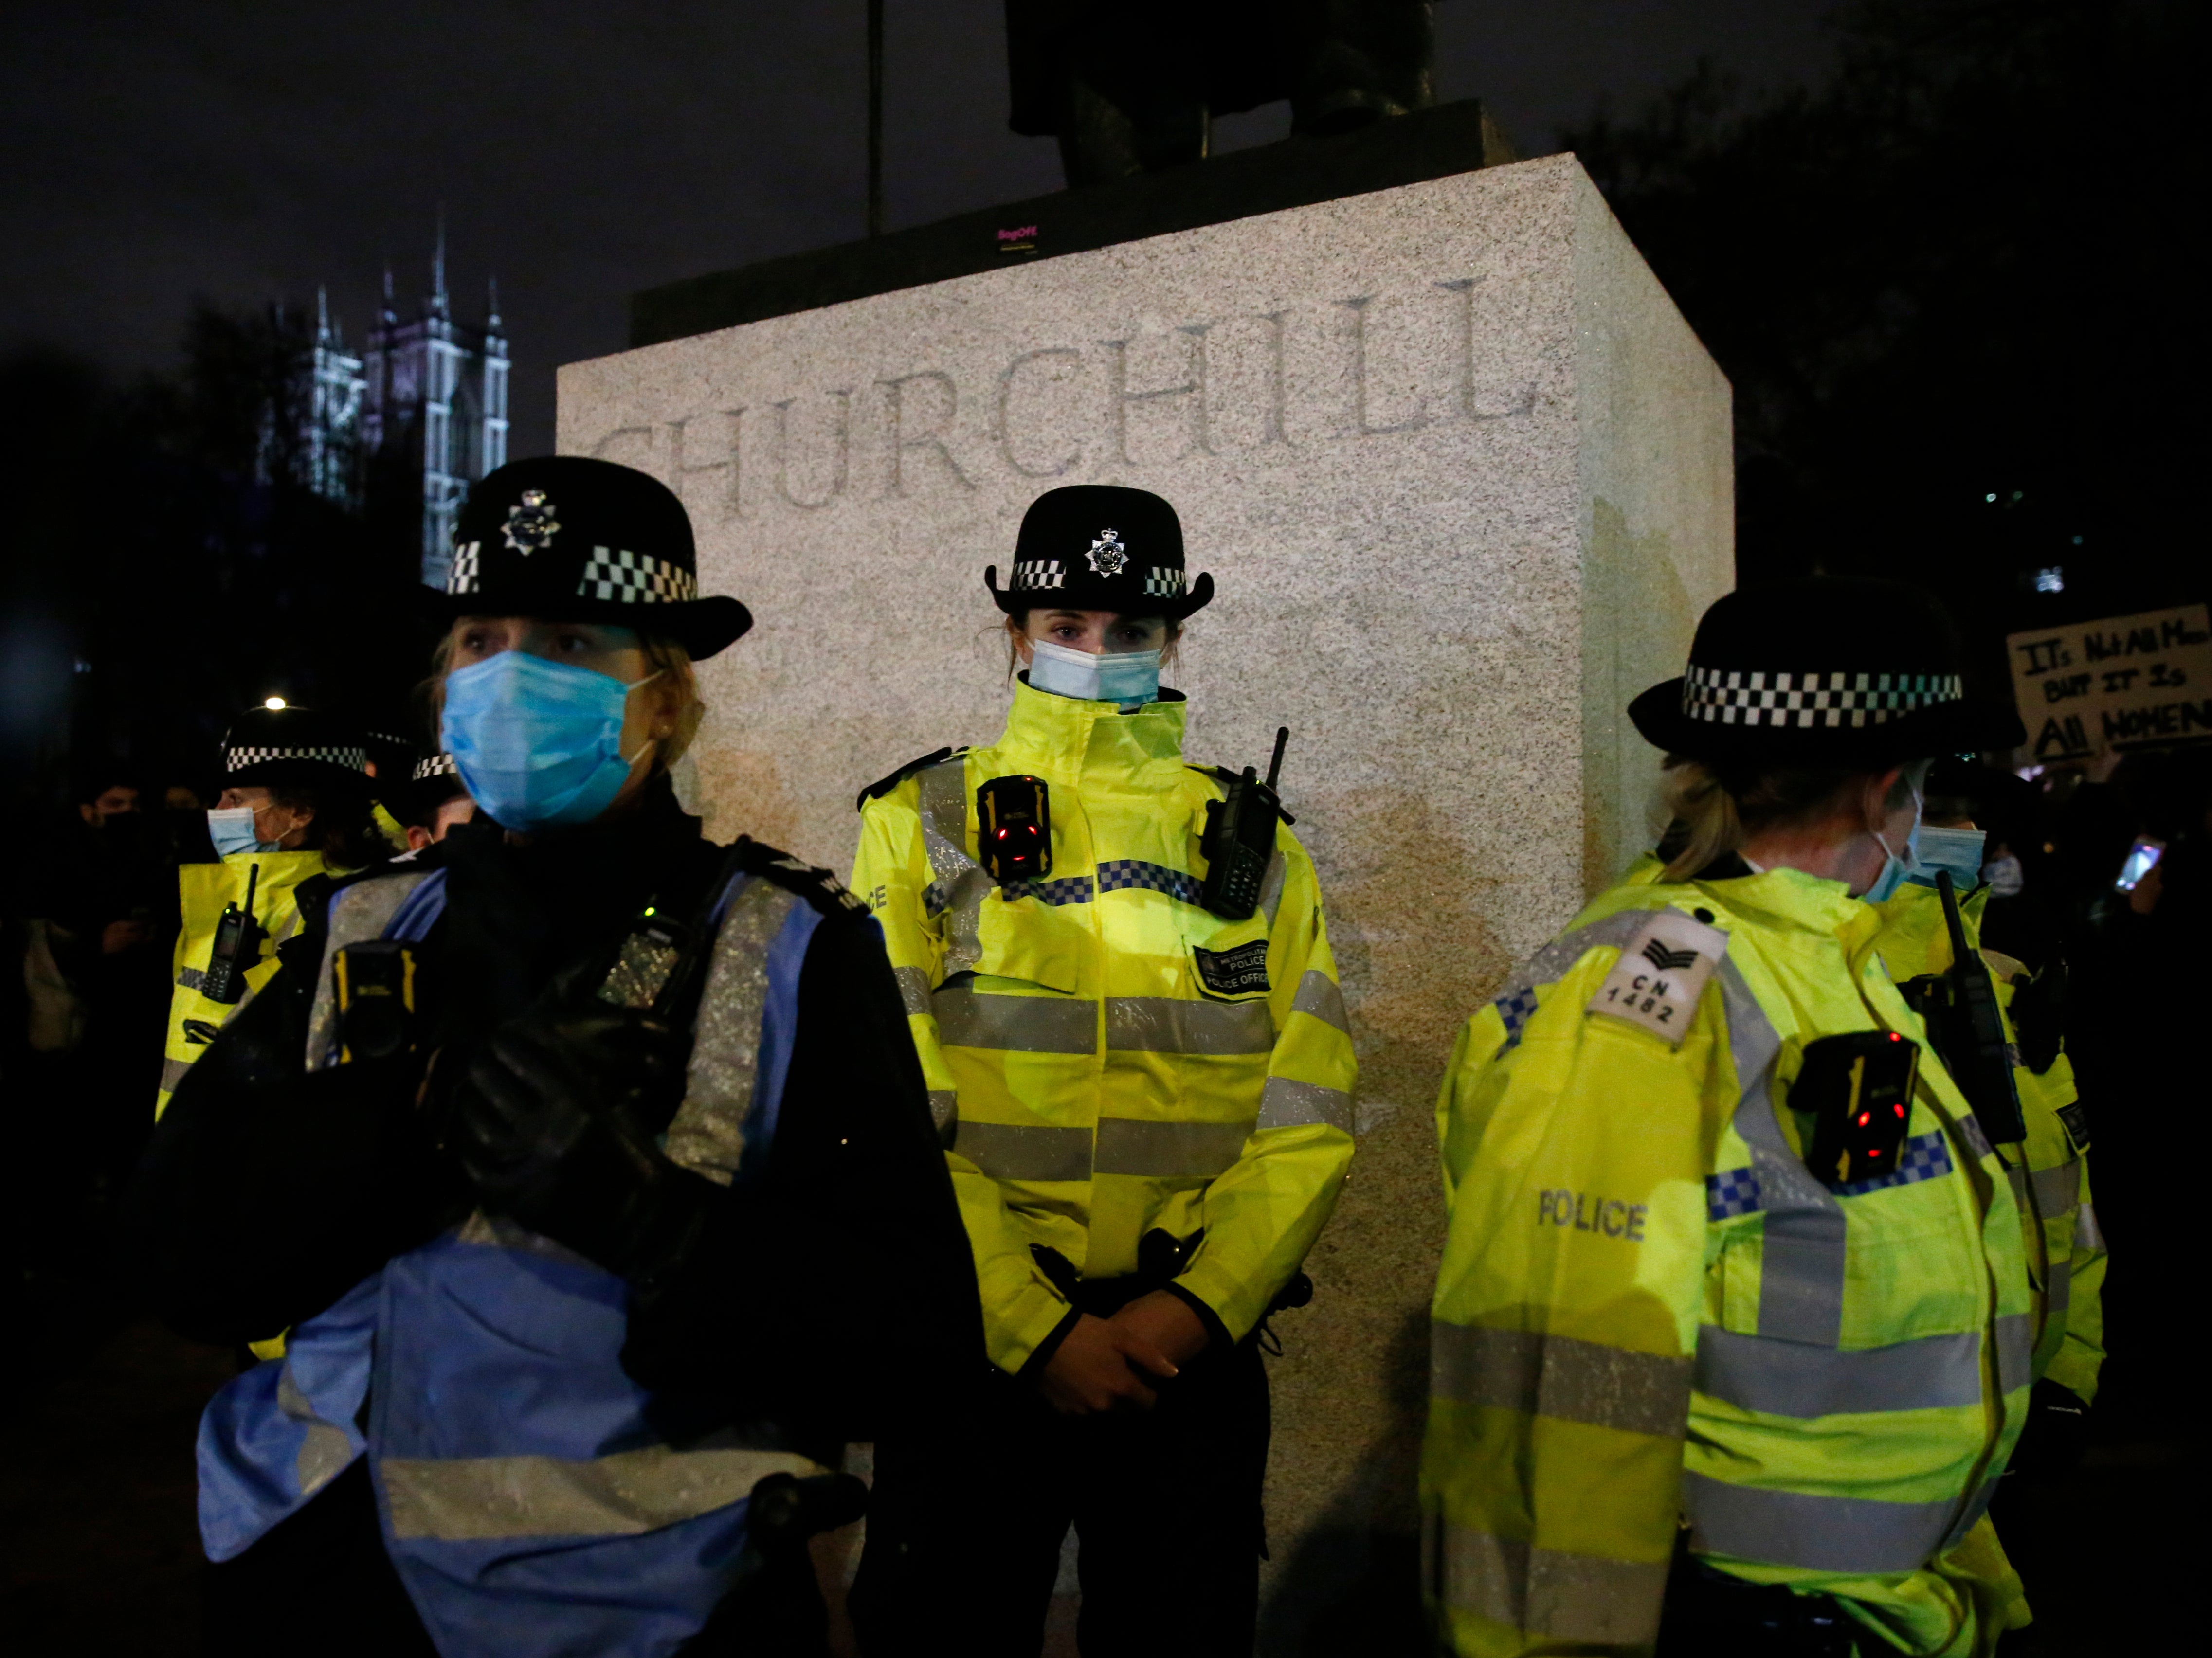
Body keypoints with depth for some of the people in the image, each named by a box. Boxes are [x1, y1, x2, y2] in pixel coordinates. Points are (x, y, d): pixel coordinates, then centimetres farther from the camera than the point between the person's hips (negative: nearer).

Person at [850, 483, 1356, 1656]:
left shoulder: (1253, 845, 6)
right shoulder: (924, 823, 0)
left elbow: (1308, 1118, 1)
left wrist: (1196, 1307, -12)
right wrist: (1034, 1329, -13)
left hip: (1194, 1353, 2)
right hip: (976, 1351, -1)